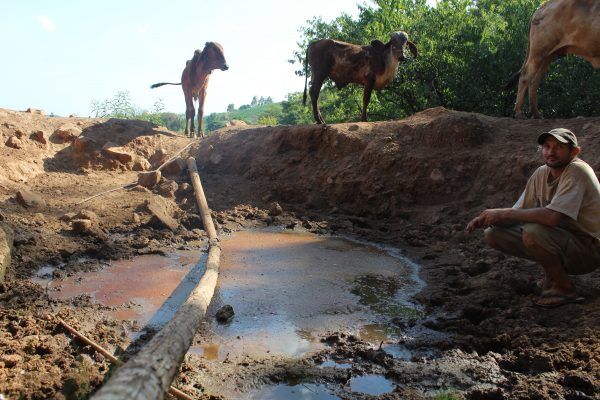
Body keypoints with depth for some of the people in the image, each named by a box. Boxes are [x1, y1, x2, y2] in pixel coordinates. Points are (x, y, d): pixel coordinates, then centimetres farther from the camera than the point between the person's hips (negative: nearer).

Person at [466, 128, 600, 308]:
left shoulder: (577, 171, -22)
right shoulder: (541, 173, 1)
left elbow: (552, 217, -35)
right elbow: (519, 211, 0)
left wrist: (503, 213, -27)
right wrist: (484, 219, -18)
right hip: (561, 239, 8)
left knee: (534, 231, -35)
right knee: (493, 233, -4)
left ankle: (564, 289, -9)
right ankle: (554, 271, 10)